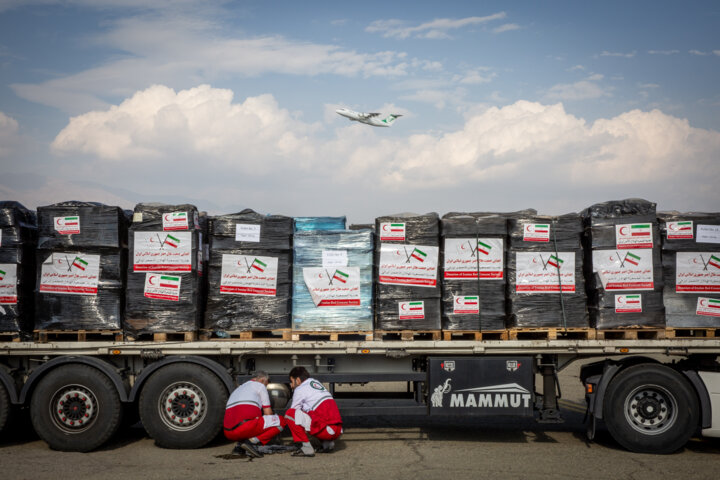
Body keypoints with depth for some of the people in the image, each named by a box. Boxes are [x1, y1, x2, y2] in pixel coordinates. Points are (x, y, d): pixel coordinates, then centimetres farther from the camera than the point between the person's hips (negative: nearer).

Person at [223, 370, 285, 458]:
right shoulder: (260, 385, 13)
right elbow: (268, 413, 14)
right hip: (246, 428, -8)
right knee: (281, 421, 3)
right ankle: (252, 441, -10)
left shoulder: (237, 389, 35)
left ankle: (239, 445, 11)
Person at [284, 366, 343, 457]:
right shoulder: (316, 382, 25)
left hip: (325, 430, -8)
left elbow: (293, 410, 10)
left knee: (290, 414, -5)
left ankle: (307, 448, -9)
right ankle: (328, 443, 14)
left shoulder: (300, 389, 2)